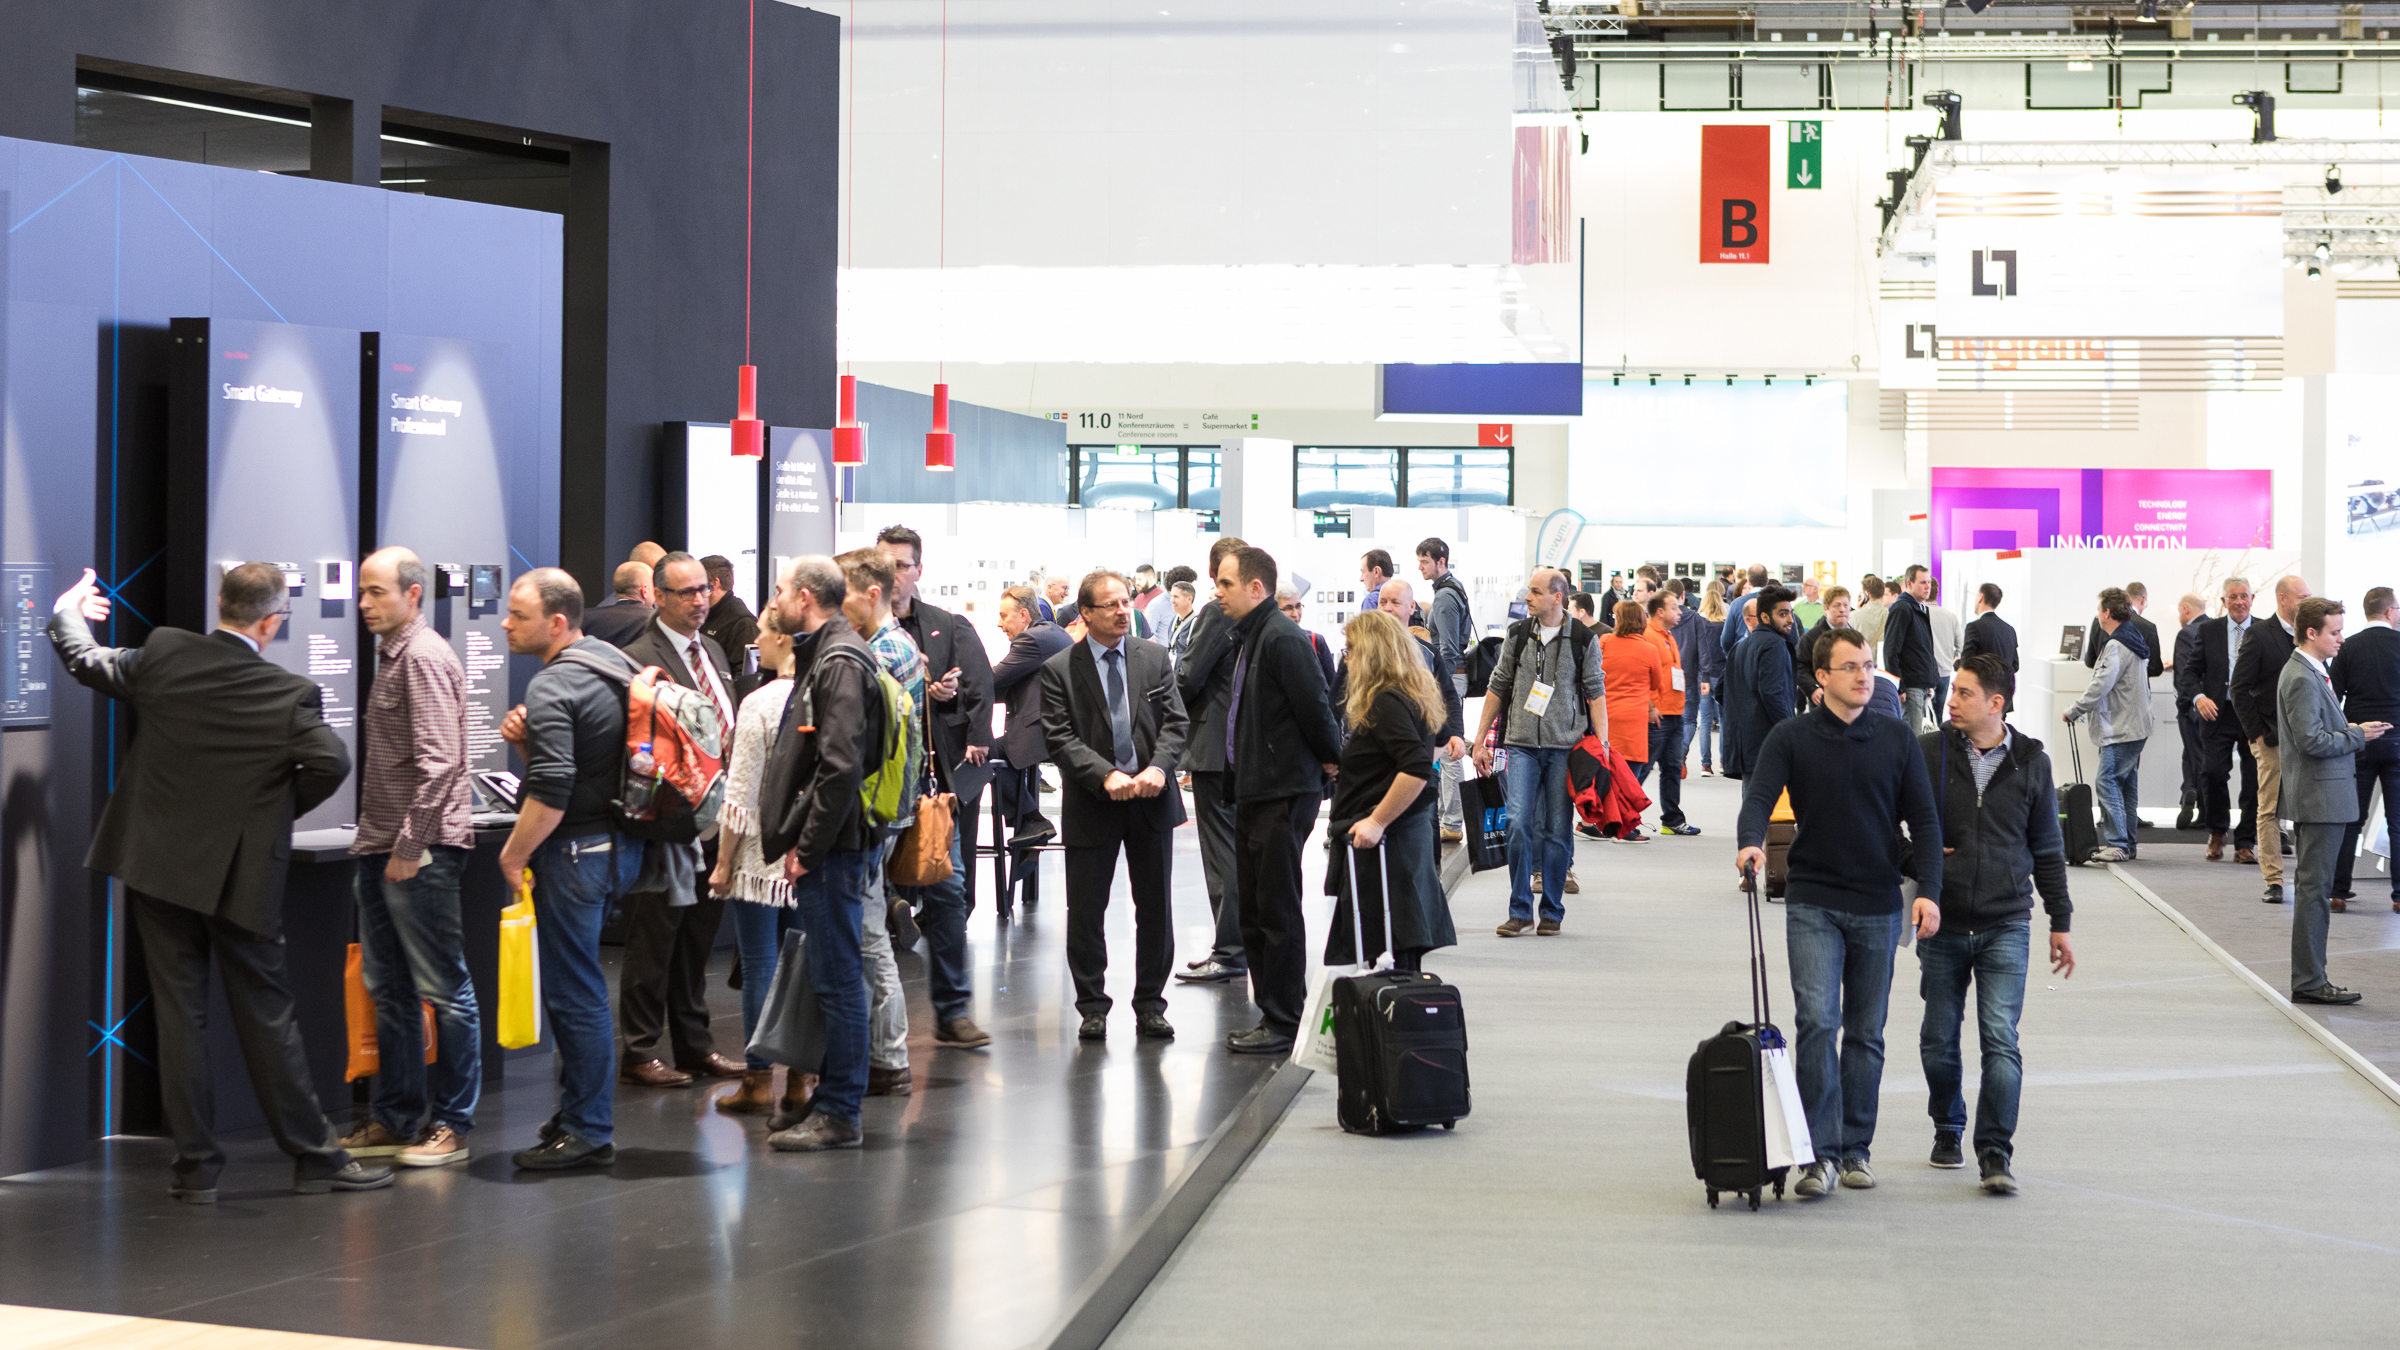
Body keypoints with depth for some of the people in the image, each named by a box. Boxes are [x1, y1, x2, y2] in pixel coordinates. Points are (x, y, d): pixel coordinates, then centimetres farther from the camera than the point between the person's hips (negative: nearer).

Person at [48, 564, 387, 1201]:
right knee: (266, 1016, 6)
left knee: (179, 1011, 7)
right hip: (239, 876, -3)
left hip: (155, 862, 3)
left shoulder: (162, 654, -5)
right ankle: (315, 1155, 13)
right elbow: (331, 761, -23)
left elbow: (86, 663, 10)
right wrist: (285, 806, -3)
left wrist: (68, 610, 31)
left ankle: (196, 1164, 9)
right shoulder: (289, 694, -14)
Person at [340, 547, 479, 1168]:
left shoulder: (425, 658, -13)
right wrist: (376, 841, 18)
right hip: (382, 849, 10)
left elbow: (438, 763, -20)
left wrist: (409, 846, -20)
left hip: (420, 852, -10)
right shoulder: (393, 656, 17)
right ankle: (395, 1118, 21)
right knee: (389, 988, 13)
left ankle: (451, 1124, 2)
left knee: (443, 989, -3)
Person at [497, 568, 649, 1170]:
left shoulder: (552, 688, -18)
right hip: (620, 843, 10)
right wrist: (526, 738, 4)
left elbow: (551, 793, -27)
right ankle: (580, 1109, 26)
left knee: (574, 991, -3)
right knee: (577, 983, 19)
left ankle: (588, 1132, 1)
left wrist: (513, 855, -14)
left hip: (575, 850, -10)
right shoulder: (613, 662, 12)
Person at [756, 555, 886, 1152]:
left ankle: (839, 1113, -2)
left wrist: (807, 845, -18)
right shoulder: (823, 656, 18)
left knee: (837, 978, -6)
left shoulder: (840, 663, -14)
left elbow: (841, 766, -23)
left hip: (831, 849, -10)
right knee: (826, 975, 15)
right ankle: (828, 1097, 22)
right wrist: (799, 841, 15)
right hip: (823, 849, 10)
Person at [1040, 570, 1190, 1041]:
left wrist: (1158, 768, -17)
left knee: (1155, 907, 7)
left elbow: (1175, 723, 2)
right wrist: (1106, 776, -22)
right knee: (1086, 910, 3)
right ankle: (1092, 1008, 16)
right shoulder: (1059, 670, -3)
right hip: (1092, 803, -2)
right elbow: (1061, 739, -9)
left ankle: (1150, 1005, 19)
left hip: (1151, 800, 2)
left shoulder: (1155, 657, 6)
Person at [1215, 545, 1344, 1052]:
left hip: (1284, 795, -10)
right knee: (1254, 909, 14)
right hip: (1255, 792, 10)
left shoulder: (1282, 638, -17)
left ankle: (1285, 1023, 2)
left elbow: (1314, 706, -19)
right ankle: (1271, 1014, 21)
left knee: (1278, 910, -5)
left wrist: (1333, 760, -6)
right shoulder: (1249, 637, 15)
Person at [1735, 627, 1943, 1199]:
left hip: (1879, 907, 2)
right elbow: (1759, 796, -10)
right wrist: (1752, 843, -32)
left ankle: (1856, 1148, 17)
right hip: (1813, 904, -2)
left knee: (1866, 1032, 8)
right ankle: (1820, 1152, -12)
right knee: (1816, 1021, -14)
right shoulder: (1790, 738, 0)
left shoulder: (1897, 739, 6)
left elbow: (1924, 820, 5)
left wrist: (1929, 890, -7)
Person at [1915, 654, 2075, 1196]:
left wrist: (2060, 922, 10)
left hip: (2006, 926, -1)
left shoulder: (2031, 762, 3)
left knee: (2001, 1040, -10)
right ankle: (1948, 1128, 31)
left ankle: (1995, 1152, -7)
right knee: (1939, 1039, 8)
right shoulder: (1927, 753, -1)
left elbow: (2047, 848, 10)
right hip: (1941, 925, 1)